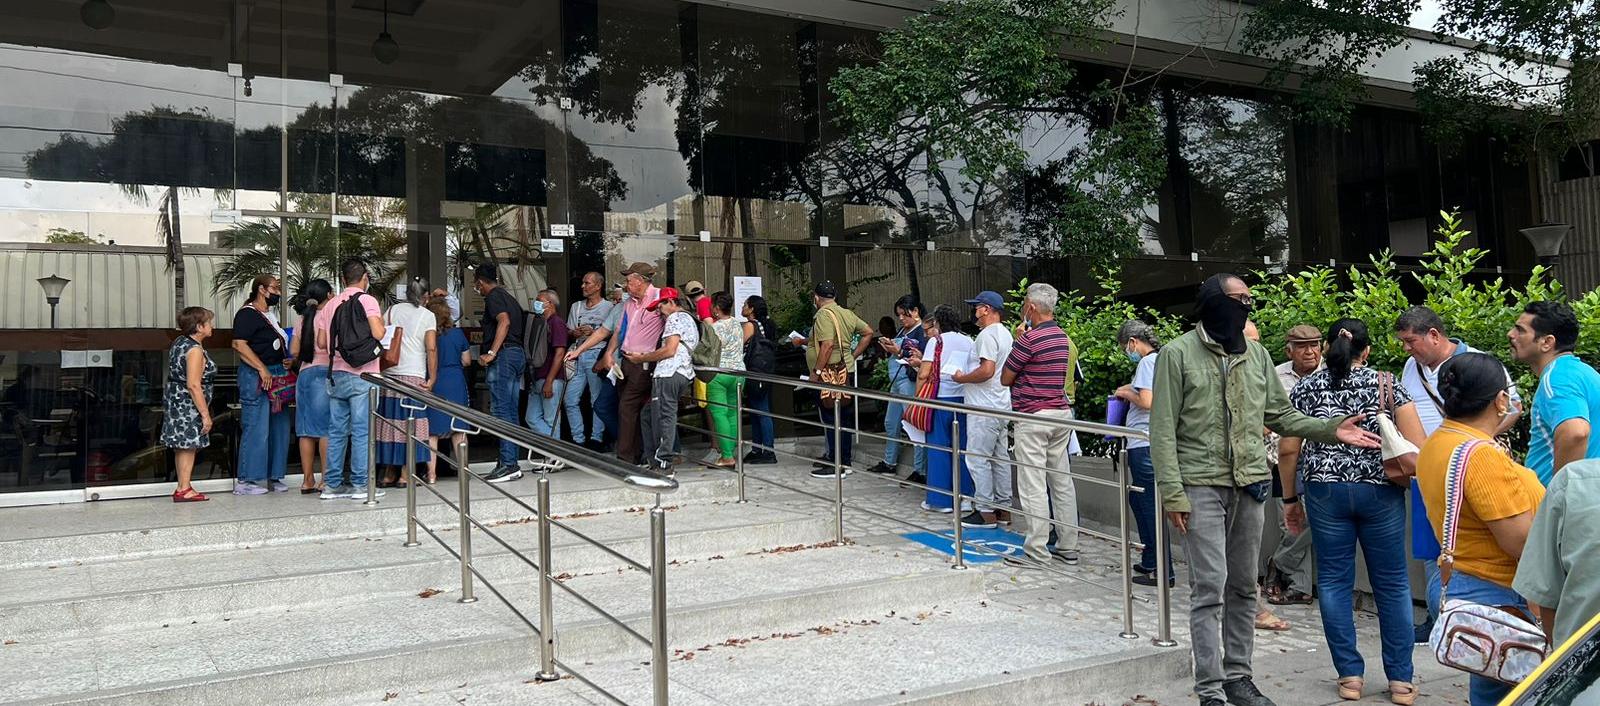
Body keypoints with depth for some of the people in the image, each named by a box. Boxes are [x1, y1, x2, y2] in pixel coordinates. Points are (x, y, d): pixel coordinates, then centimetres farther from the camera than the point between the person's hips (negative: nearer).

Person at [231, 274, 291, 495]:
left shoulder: (270, 315, 20)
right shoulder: (247, 314, -7)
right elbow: (239, 344, -18)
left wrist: (287, 363, 14)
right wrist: (262, 369, -22)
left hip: (277, 376, 10)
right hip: (256, 377, -9)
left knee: (279, 428, 10)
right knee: (256, 429, -9)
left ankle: (273, 477, 17)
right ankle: (245, 481, -3)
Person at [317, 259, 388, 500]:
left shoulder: (330, 305, 11)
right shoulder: (367, 300, -5)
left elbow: (321, 342, 12)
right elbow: (378, 334, -16)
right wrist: (382, 323, 4)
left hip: (336, 374, 5)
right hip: (361, 374, -5)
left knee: (336, 430, 8)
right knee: (362, 431, -2)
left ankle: (332, 484, 11)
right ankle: (360, 484, 0)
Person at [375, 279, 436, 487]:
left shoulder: (393, 310, 11)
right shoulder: (428, 316, 2)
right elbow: (431, 349, -6)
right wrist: (432, 378, -3)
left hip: (389, 374, 4)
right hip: (414, 375, -4)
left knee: (389, 421, 8)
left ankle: (389, 474, 14)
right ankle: (405, 475, -1)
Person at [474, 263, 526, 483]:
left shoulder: (493, 296, -5)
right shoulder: (509, 297, 22)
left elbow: (504, 322, -21)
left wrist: (491, 353, -25)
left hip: (503, 355, -9)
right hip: (518, 353, 9)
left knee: (500, 410, -9)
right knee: (511, 412, 10)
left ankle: (508, 464, -12)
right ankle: (511, 463, 12)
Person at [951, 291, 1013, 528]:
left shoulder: (987, 334, -15)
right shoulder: (1006, 334, 16)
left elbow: (987, 370, -25)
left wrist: (962, 378, -10)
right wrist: (968, 377, 19)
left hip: (984, 409, -10)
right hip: (1001, 405, 10)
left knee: (978, 459, -4)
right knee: (1001, 457, 13)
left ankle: (986, 512, -1)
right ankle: (1003, 509, 19)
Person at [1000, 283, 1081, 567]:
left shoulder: (1029, 339, -15)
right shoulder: (1063, 337, 10)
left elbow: (1005, 379, -7)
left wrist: (1016, 341, 3)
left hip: (1033, 417, -8)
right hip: (1061, 413, 8)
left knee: (1033, 486, -4)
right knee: (1062, 481, 12)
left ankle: (1035, 553, -1)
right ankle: (1068, 547, 18)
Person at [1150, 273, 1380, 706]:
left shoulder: (1257, 355, 11)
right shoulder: (1178, 354, -6)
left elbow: (1280, 415, 16)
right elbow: (1163, 430, -8)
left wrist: (1330, 430, 1)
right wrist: (1172, 491, -14)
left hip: (1249, 486, 6)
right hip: (1201, 486, -6)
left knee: (1243, 587, 12)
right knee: (1210, 586, -6)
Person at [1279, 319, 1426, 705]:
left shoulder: (1306, 387, 3)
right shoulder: (1387, 384, 1)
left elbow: (1288, 450, 1)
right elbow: (1417, 448, -6)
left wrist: (1291, 498, 10)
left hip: (1326, 492, 0)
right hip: (1380, 493, 0)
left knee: (1334, 581, 9)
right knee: (1392, 583, 9)